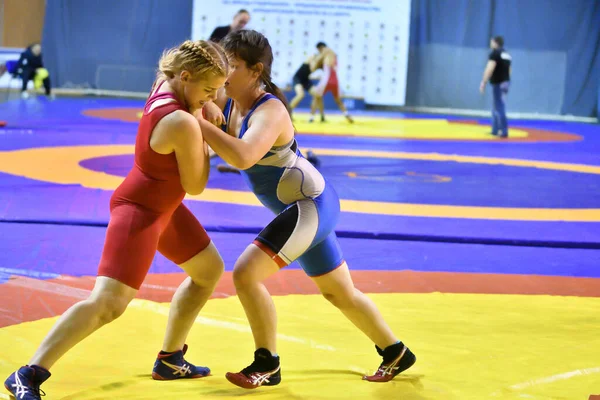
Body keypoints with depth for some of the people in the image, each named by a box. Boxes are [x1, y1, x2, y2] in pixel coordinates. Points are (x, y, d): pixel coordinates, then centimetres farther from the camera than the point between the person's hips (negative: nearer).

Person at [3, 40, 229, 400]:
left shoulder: (165, 81, -6)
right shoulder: (183, 124, -30)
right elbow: (195, 186, -18)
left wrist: (208, 106, 0)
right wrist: (205, 134, -9)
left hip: (164, 206, 11)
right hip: (140, 210, -11)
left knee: (210, 270, 21)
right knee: (108, 303, -19)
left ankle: (169, 360, 31)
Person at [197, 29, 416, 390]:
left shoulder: (270, 112, -26)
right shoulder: (229, 102, 0)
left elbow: (242, 157, -43)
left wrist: (199, 122, -39)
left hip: (311, 205, -10)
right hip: (304, 208, 10)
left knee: (247, 273, -18)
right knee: (340, 293, 22)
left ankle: (267, 365, -2)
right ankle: (396, 354, 39)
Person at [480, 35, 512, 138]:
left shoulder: (494, 53, -11)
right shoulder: (507, 55, 16)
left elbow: (490, 68, -21)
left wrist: (483, 82, -20)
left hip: (498, 83, -9)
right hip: (505, 82, 9)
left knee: (500, 108, -8)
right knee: (496, 107, 18)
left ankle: (504, 131, -12)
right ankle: (495, 130, 22)